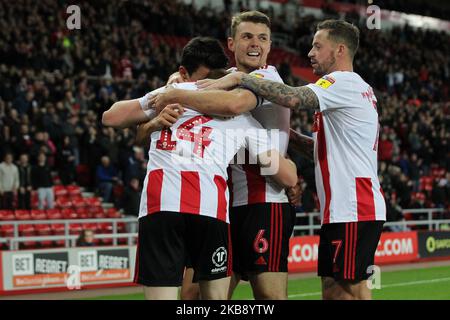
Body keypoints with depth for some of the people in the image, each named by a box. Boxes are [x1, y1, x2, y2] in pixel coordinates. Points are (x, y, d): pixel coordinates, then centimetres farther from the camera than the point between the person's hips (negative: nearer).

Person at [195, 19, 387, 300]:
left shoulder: (344, 82, -10)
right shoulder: (360, 88, 22)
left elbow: (292, 98, -27)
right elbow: (327, 151, 24)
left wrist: (238, 78, -21)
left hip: (353, 210, -10)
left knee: (345, 289, -8)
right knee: (334, 287, 10)